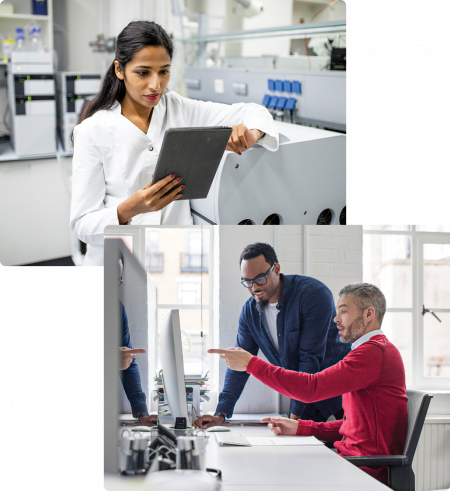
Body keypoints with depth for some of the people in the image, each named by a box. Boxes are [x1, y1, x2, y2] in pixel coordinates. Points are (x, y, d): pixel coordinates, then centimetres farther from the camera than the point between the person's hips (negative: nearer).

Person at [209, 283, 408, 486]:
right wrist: (301, 427, 12)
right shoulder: (377, 350, 23)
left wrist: (251, 363, -16)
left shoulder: (375, 351, -14)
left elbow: (311, 387, -22)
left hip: (370, 471, -10)